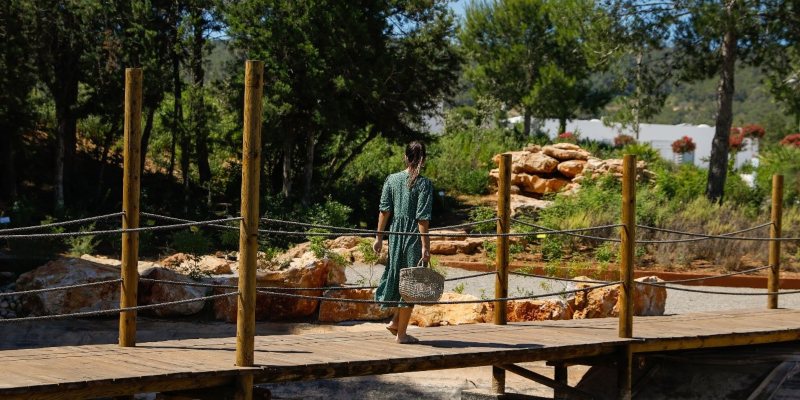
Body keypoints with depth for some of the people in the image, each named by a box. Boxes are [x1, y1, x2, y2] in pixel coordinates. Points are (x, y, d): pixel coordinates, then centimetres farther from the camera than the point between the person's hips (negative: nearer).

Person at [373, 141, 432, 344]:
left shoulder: (392, 179, 3)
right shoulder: (424, 184, -9)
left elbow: (384, 211, 2)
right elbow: (422, 218, -13)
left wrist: (379, 237, 7)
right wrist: (425, 245, -11)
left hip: (395, 235, 5)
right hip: (414, 238, -4)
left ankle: (395, 321, 21)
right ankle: (401, 333, 8)